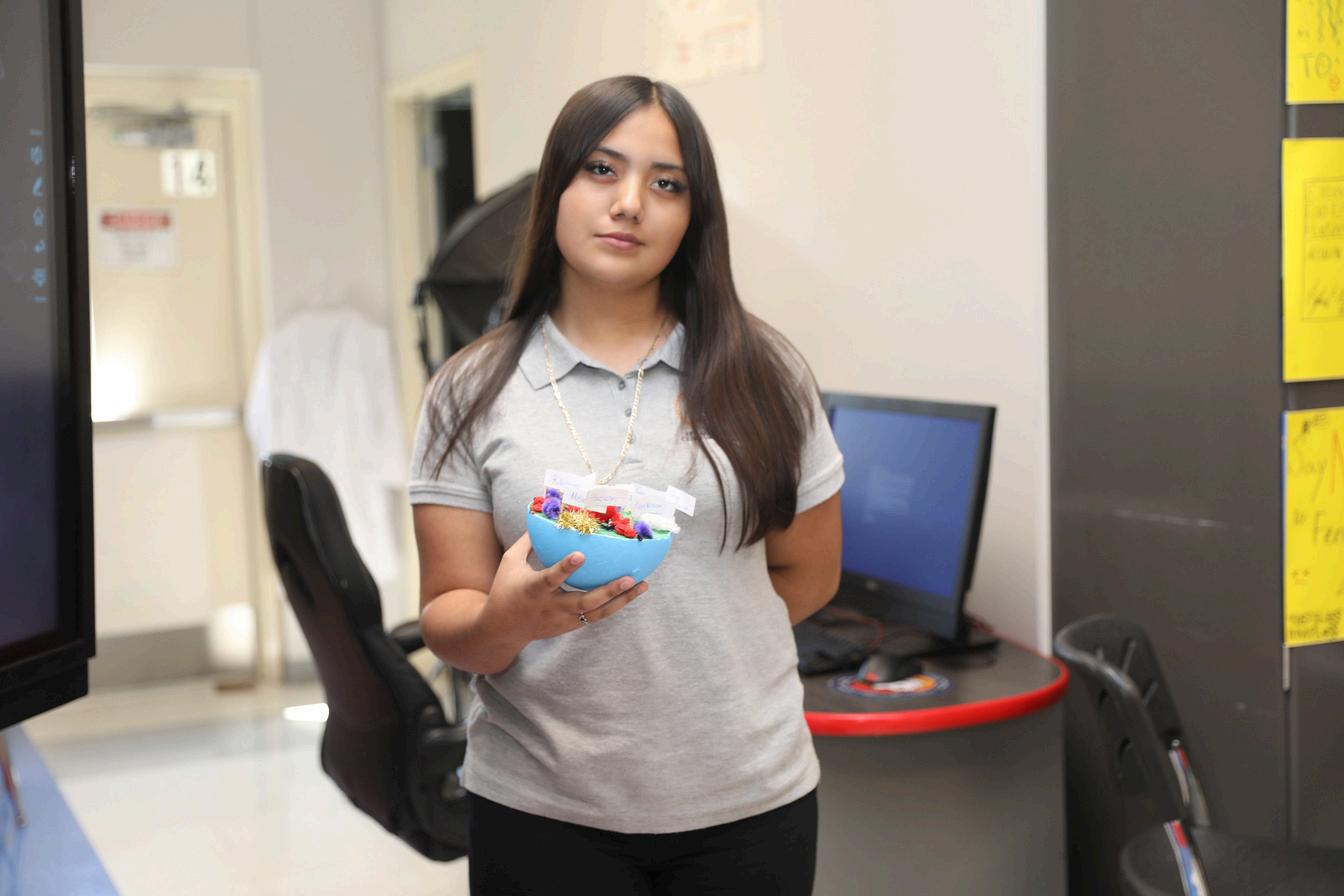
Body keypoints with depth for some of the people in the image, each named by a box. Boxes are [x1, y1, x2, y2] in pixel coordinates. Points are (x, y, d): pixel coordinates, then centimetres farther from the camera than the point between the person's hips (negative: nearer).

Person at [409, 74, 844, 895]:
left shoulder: (762, 373, -1)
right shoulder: (470, 394, -1)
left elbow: (808, 575, 7)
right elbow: (447, 619, -3)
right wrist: (508, 620, -23)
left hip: (746, 801, 1)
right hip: (539, 813, 0)